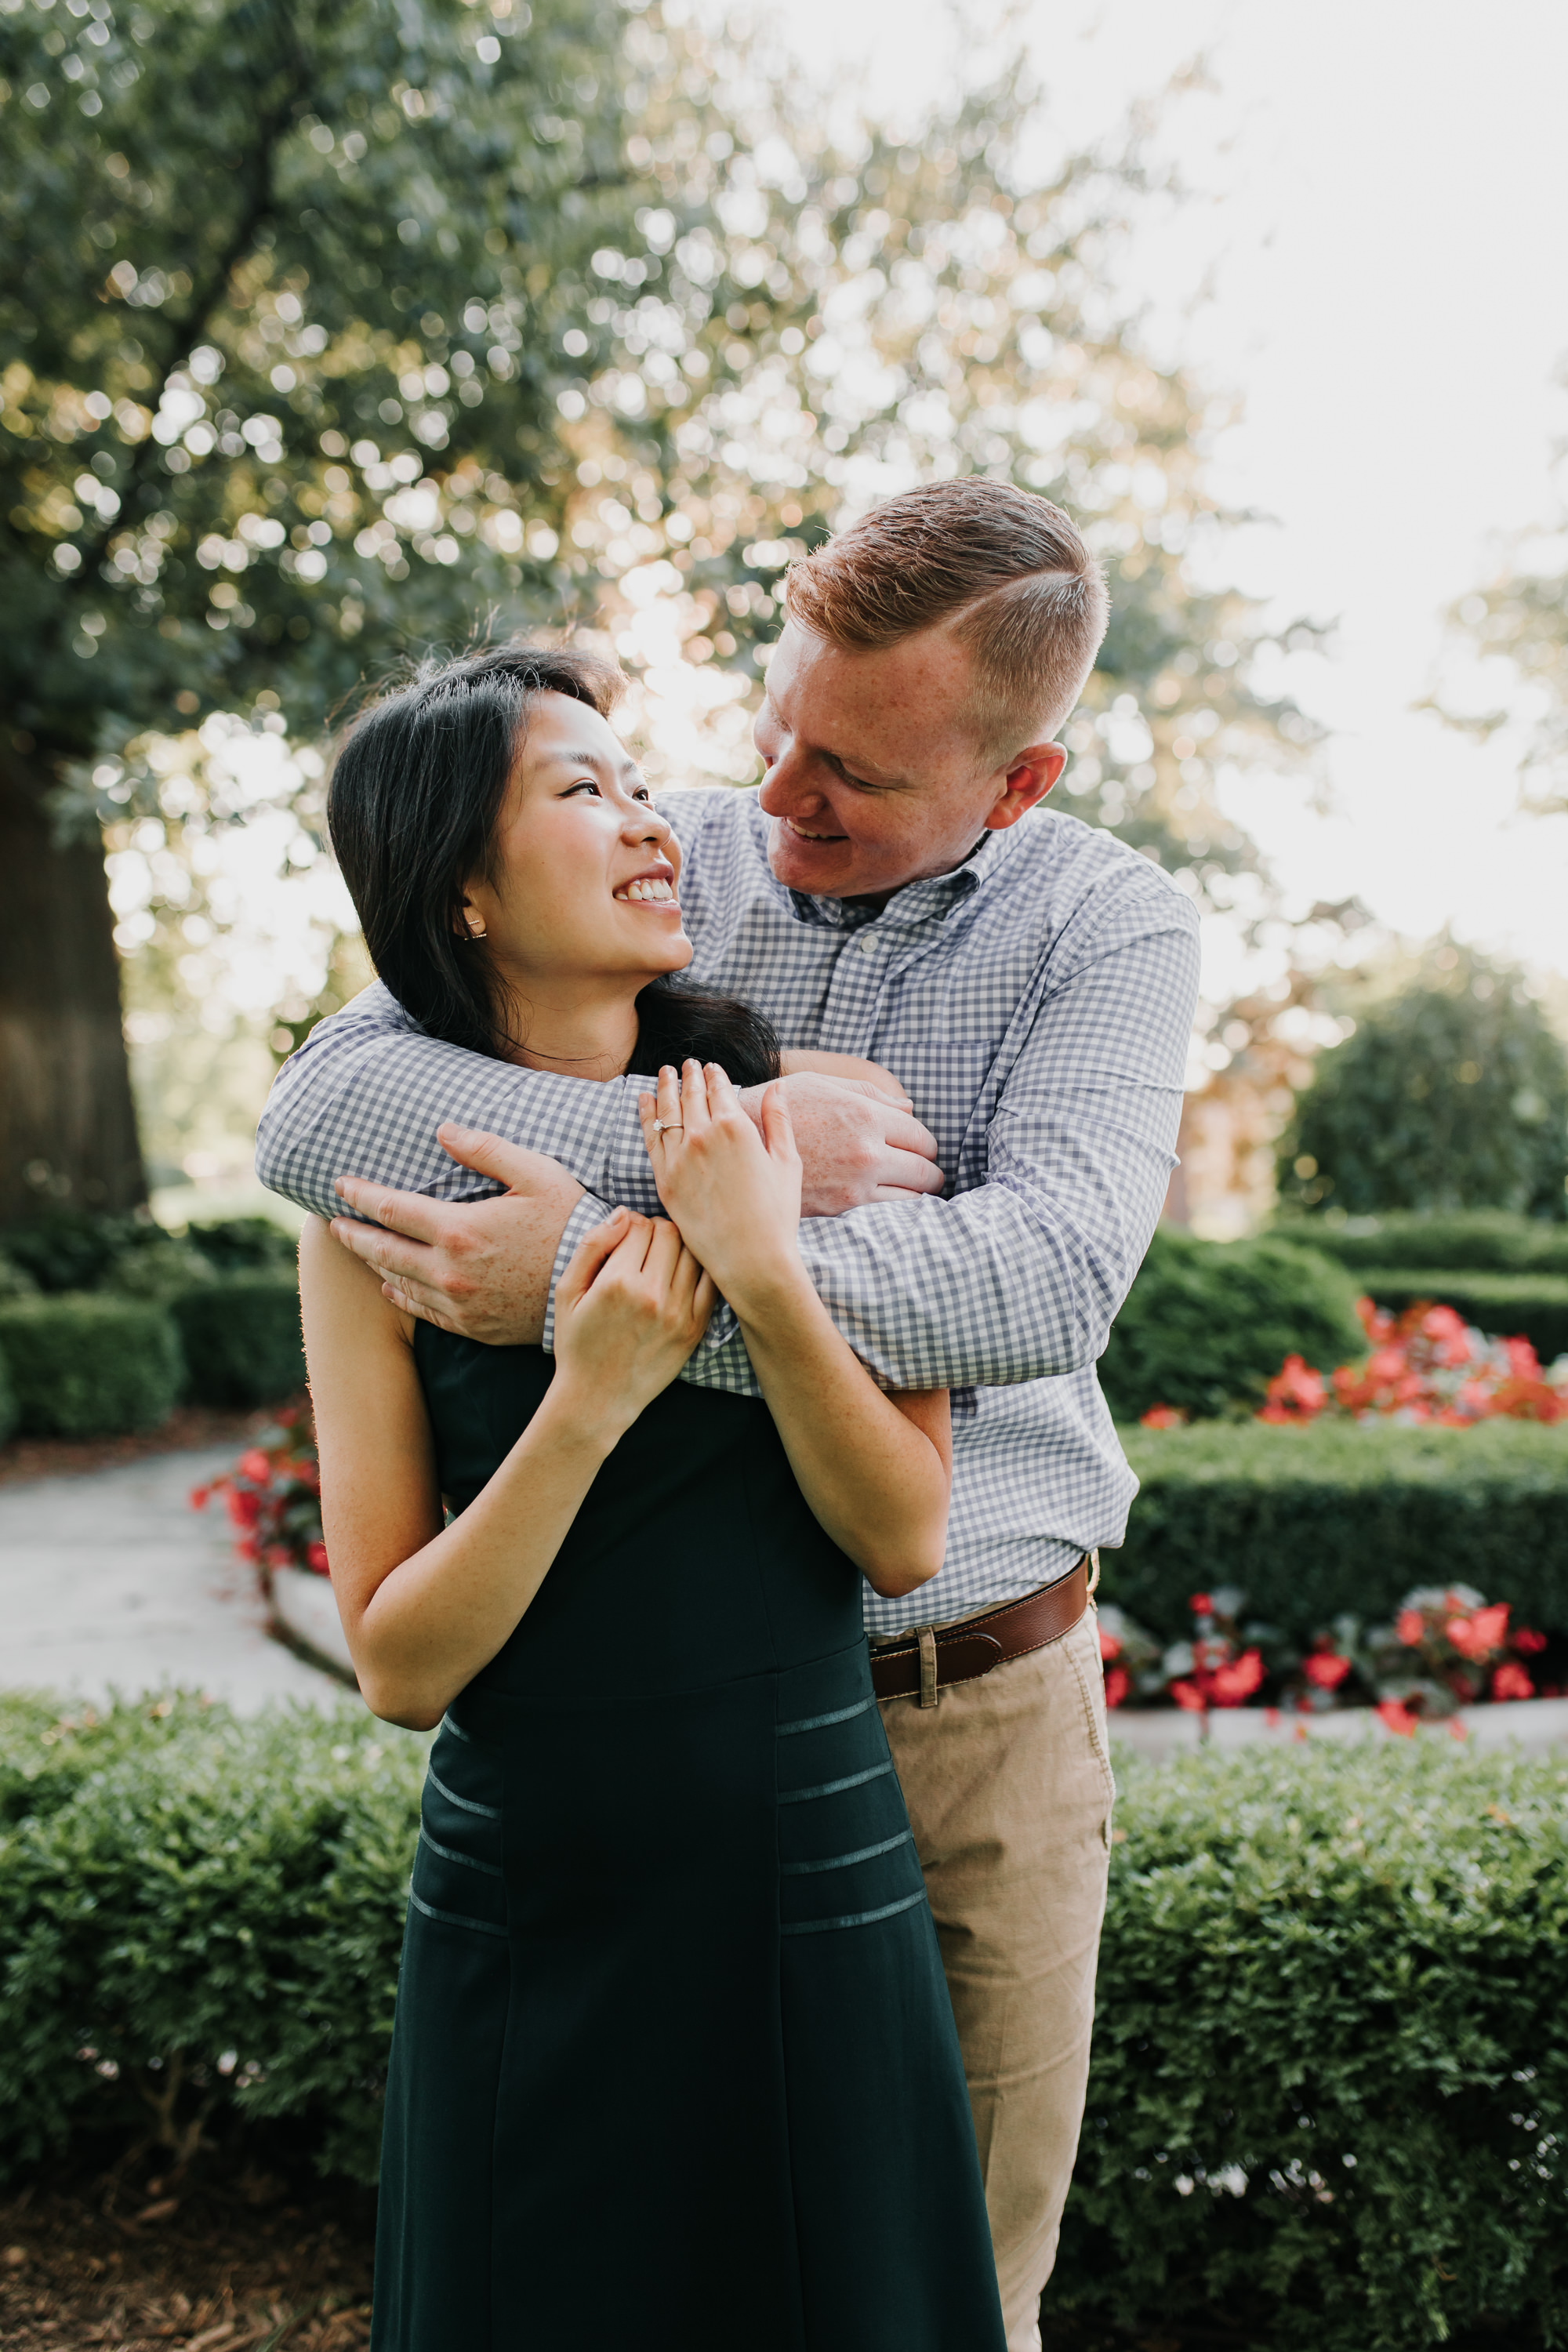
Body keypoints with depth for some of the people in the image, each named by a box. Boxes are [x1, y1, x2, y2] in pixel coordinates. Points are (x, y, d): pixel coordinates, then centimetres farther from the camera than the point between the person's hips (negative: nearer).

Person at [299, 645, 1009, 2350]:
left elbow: (908, 1540, -10)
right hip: (526, 1909, 0)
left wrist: (761, 1265, -23)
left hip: (809, 1890, 1)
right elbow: (399, 1667, -10)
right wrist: (590, 1401, -23)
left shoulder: (810, 1131, -6)